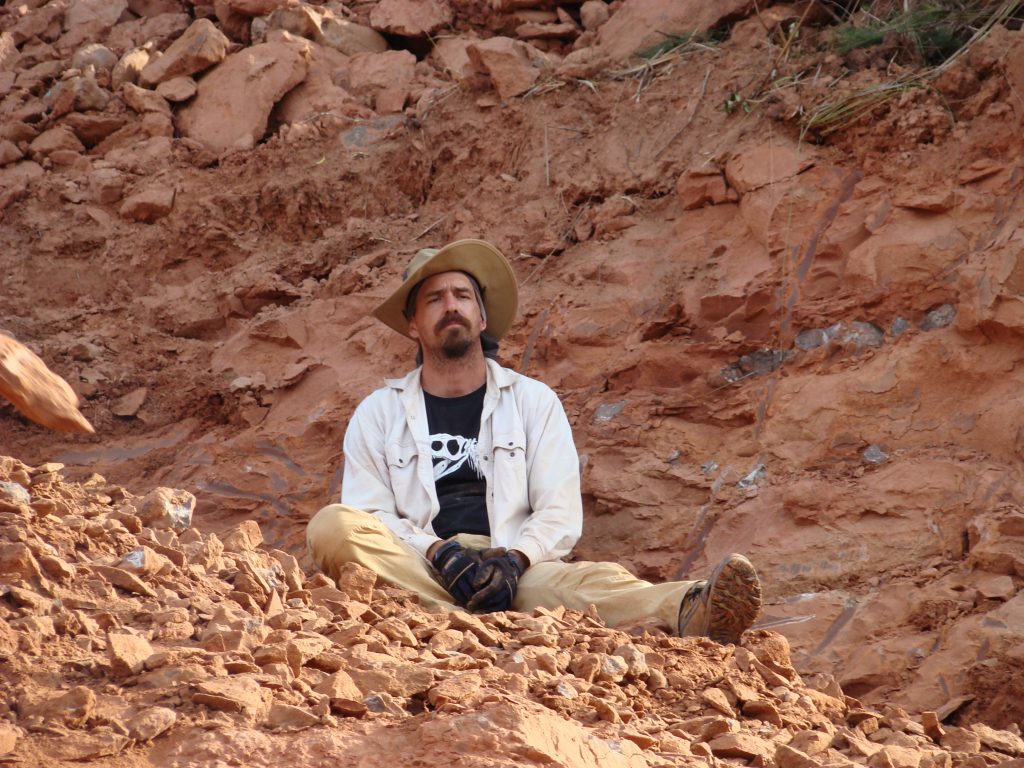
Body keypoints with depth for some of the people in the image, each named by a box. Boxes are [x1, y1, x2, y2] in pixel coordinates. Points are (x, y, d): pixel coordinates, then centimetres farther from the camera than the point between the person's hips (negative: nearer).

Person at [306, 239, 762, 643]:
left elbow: (561, 515, 9)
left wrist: (513, 558, -15)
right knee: (333, 527, -33)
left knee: (590, 582, -35)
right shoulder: (379, 414, 18)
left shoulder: (533, 402, 19)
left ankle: (688, 615, -66)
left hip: (516, 573, 0)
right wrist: (442, 553, -14)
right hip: (415, 570, 0)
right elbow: (368, 515, 7)